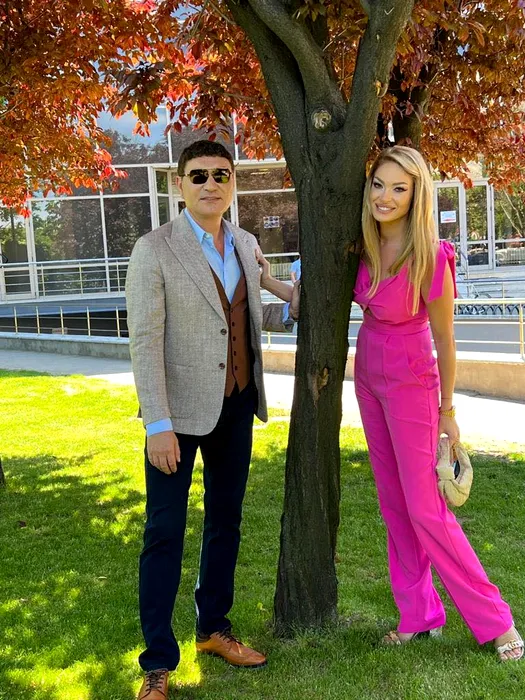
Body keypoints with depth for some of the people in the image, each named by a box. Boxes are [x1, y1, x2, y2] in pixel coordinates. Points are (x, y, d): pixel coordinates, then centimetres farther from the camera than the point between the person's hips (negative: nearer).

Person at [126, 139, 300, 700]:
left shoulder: (246, 245, 7)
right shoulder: (153, 250, -10)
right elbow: (144, 341, -15)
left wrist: (289, 312, -1)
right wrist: (157, 425, -19)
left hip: (238, 405, 6)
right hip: (180, 411, -5)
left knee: (225, 520, 16)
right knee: (165, 533, 1)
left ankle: (213, 628, 34)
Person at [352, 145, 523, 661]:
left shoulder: (430, 257, -23)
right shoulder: (368, 245, -4)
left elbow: (444, 339, -14)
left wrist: (447, 410, -6)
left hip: (410, 386, -7)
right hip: (368, 378, 7)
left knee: (424, 510, -2)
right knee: (393, 503, 12)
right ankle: (418, 614, 27)